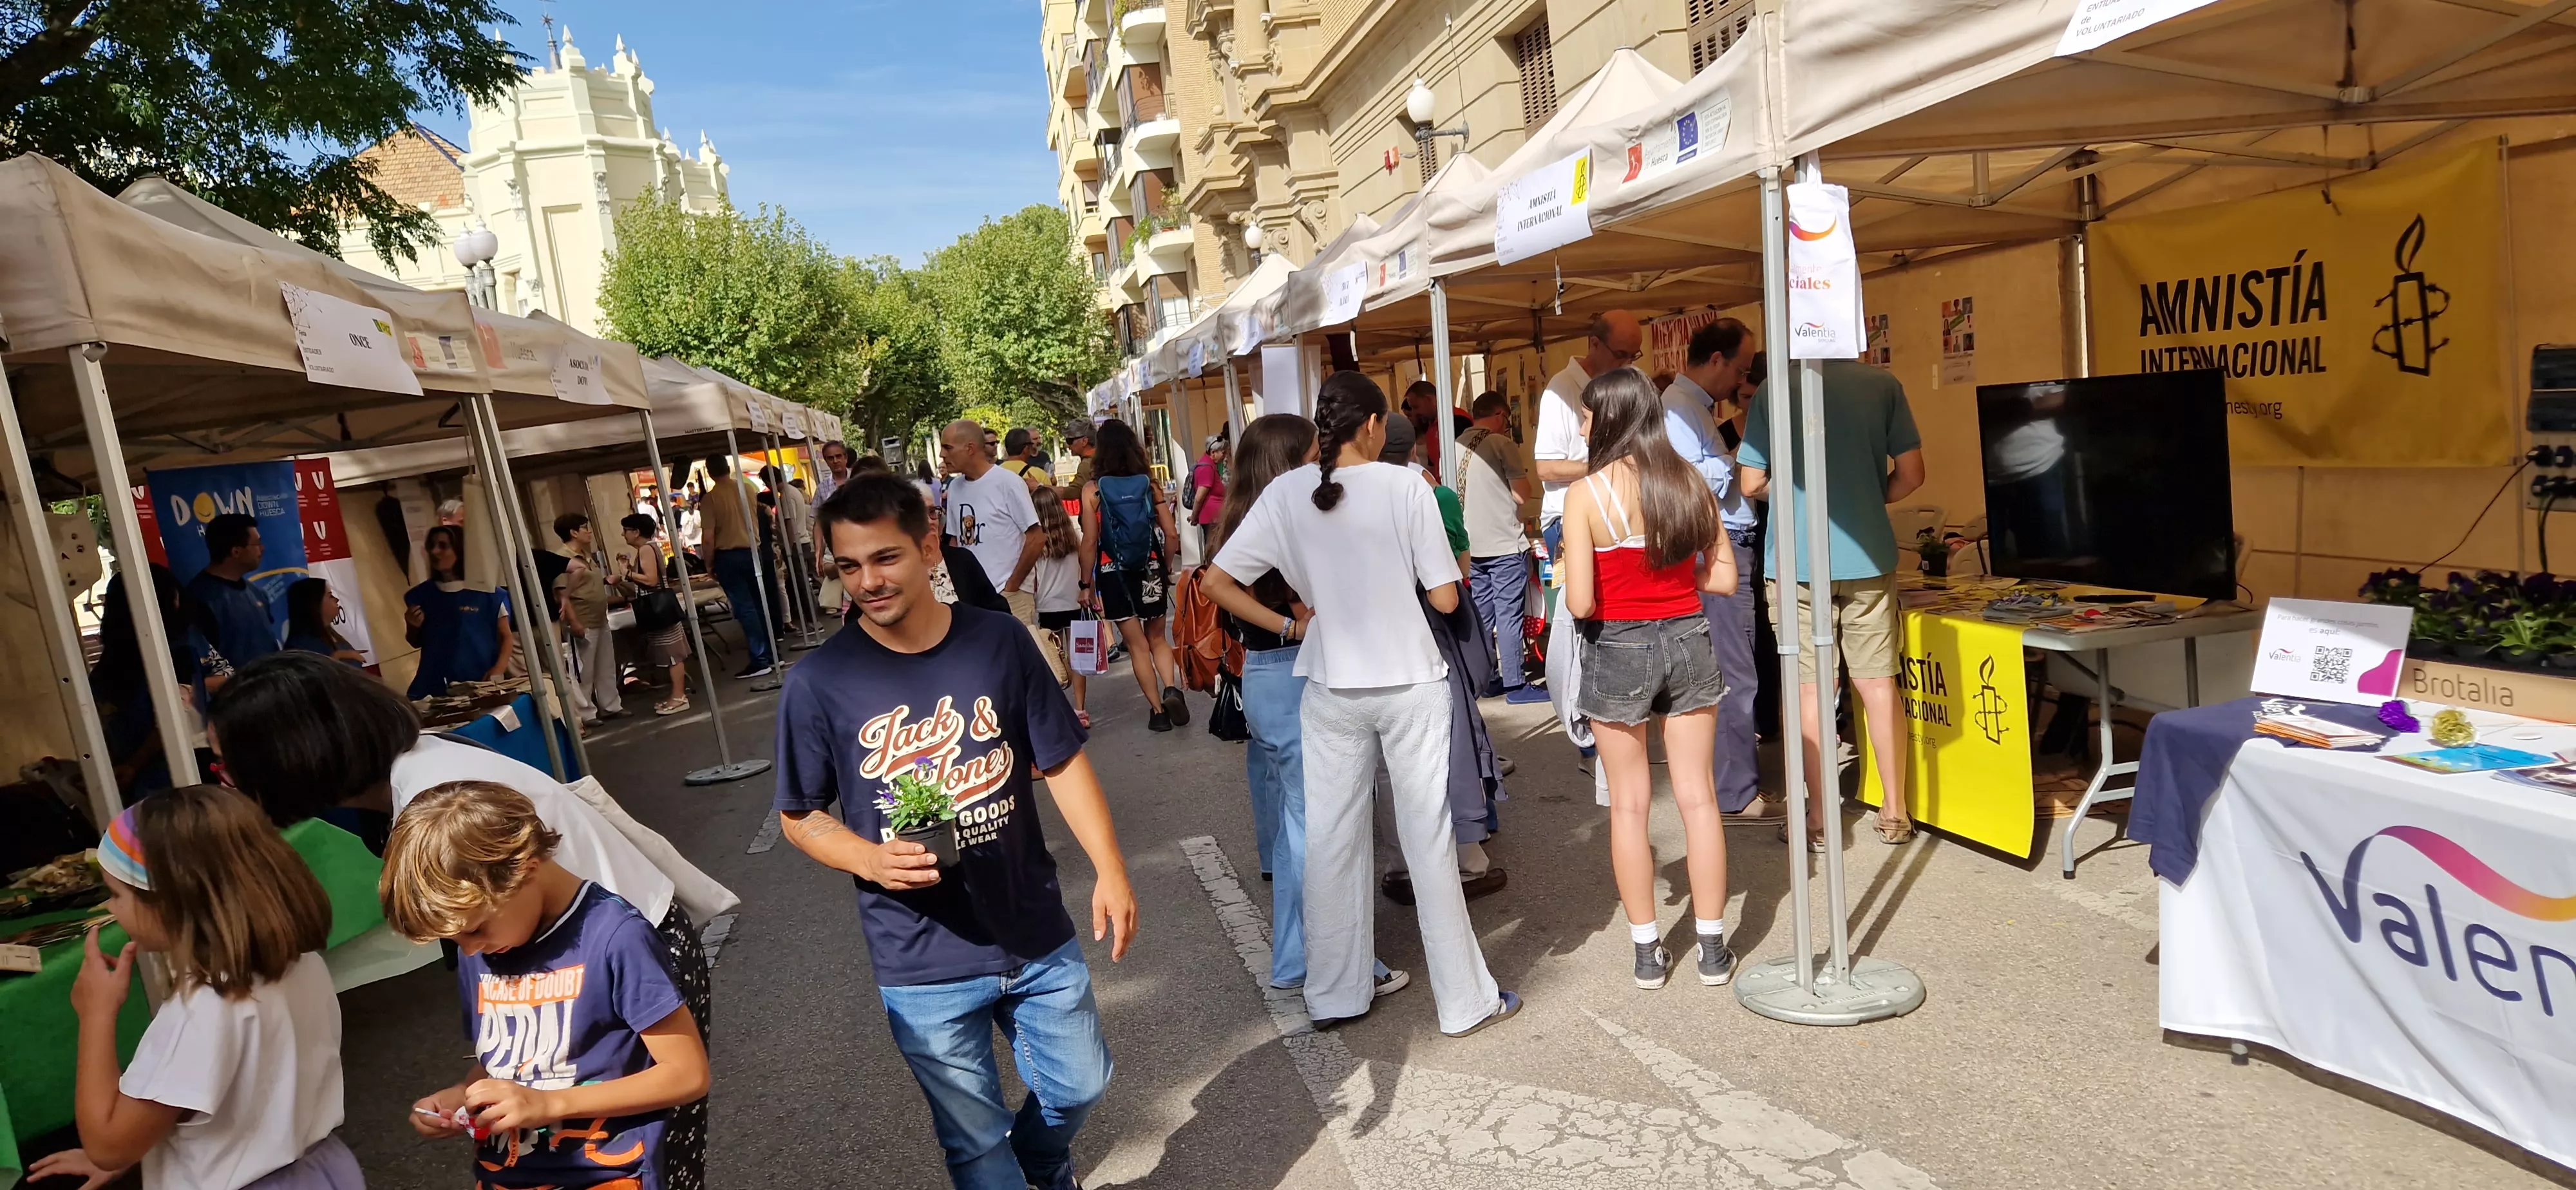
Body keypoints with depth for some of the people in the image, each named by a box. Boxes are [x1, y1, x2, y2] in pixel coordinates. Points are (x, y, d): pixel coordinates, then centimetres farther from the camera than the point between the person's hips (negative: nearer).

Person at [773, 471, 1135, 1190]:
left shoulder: (999, 642, -8)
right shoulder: (819, 684, -11)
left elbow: (1062, 763, -2)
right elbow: (800, 817, 0)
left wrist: (1110, 869, -11)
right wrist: (870, 860, -19)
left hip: (1039, 939, 2)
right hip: (923, 968, -2)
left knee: (1080, 1088, 21)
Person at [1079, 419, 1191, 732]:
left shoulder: (1092, 489, -8)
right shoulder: (1149, 484, -2)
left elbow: (1090, 542, -9)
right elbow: (1171, 534, -3)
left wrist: (1089, 583, 1)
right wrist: (1166, 567, 13)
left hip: (1113, 573, -2)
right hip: (1149, 569, 2)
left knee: (1137, 644, 8)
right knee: (1157, 637, 17)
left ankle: (1157, 709, 9)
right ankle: (1171, 689, -6)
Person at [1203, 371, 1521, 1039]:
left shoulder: (1286, 494, -4)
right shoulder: (1405, 487, -11)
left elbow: (1217, 582, -4)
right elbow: (1445, 599, -9)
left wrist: (1290, 626, 2)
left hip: (1330, 690, 2)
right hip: (1410, 684, -2)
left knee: (1330, 841, 12)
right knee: (1428, 841, 7)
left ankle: (1335, 994, 26)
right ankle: (1465, 1000, 20)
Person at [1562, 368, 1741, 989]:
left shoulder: (1585, 495, -14)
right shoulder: (1689, 482, -2)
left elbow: (1580, 603, -17)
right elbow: (1724, 578, 1)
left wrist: (1611, 588, 4)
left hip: (1618, 650, -3)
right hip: (1688, 642, 4)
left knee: (1629, 803, 10)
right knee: (1698, 797, 11)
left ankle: (1648, 951, 19)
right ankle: (1713, 948, 21)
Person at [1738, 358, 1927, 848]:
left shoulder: (1774, 389, -5)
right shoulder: (1882, 385, 0)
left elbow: (1752, 483, -3)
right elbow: (1911, 475, 1)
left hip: (1799, 560, -2)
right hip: (1868, 555, 2)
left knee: (1811, 688, 4)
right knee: (1879, 682, 11)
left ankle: (1821, 819, 11)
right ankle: (1895, 812, 20)